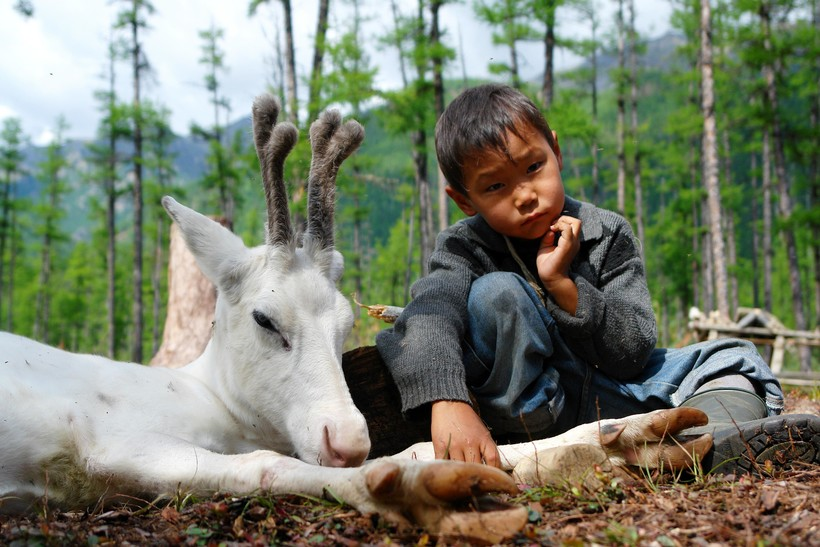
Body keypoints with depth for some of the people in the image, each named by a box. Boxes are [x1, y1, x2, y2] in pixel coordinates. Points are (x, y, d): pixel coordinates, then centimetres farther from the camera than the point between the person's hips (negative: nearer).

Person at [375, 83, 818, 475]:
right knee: (495, 293, -26)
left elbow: (634, 352, -11)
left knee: (732, 360, -10)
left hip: (607, 392, 3)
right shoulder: (465, 248, -9)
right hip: (527, 409, -2)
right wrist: (448, 403, -53)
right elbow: (429, 315, -33)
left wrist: (561, 283, -23)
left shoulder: (606, 234, -5)